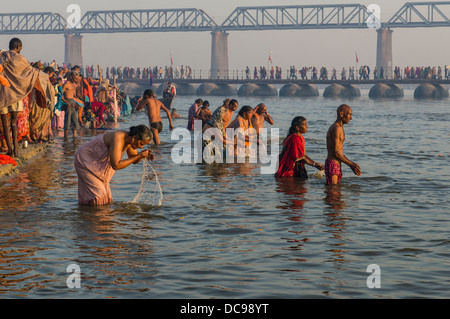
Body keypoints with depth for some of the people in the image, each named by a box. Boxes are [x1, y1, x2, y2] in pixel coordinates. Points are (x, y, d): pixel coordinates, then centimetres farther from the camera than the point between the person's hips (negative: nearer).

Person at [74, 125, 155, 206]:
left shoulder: (129, 138, -8)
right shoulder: (118, 139, -35)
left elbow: (134, 160, 5)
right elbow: (116, 165, -38)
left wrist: (144, 155, -18)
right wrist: (140, 156, -35)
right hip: (85, 161, -9)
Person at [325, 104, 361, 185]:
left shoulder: (340, 128, 18)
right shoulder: (336, 128, -14)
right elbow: (336, 153, -18)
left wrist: (351, 164, 16)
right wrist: (351, 164, -10)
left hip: (337, 165, 10)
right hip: (332, 165, -10)